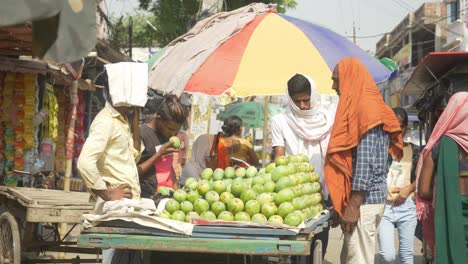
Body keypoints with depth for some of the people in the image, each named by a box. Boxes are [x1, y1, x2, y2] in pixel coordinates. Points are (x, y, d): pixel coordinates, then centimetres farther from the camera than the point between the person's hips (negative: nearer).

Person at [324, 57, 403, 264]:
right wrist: (343, 205, 22)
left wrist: (353, 206, -20)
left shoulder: (365, 108, -12)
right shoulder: (361, 106, 18)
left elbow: (366, 163, -19)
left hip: (364, 200, -10)